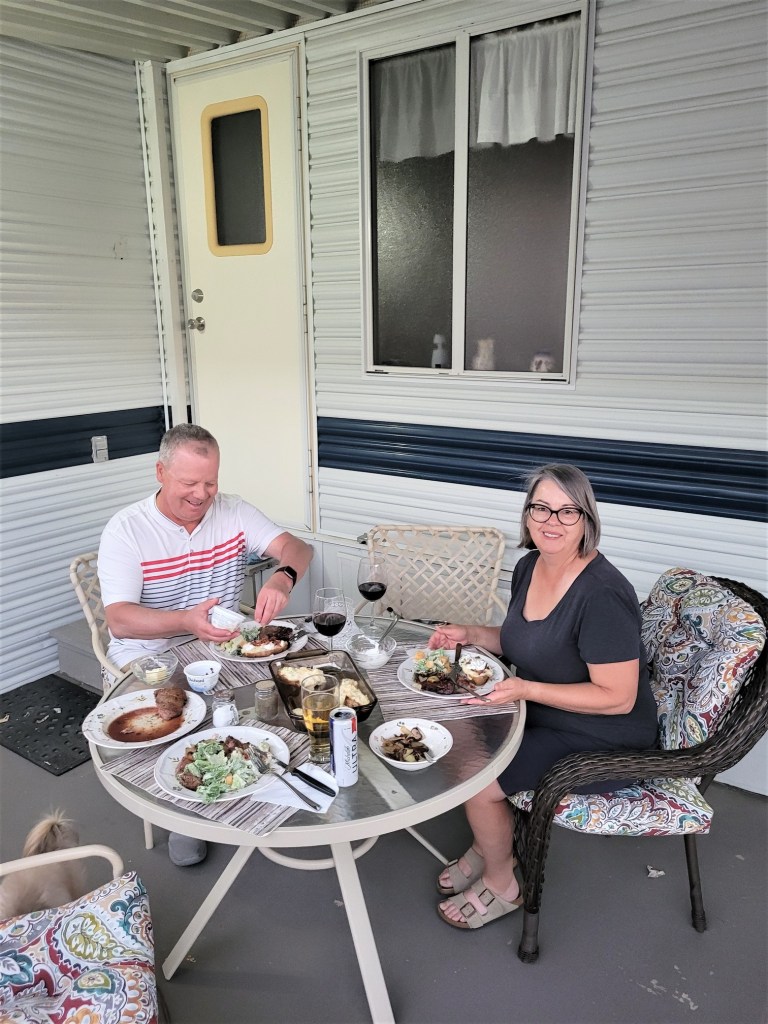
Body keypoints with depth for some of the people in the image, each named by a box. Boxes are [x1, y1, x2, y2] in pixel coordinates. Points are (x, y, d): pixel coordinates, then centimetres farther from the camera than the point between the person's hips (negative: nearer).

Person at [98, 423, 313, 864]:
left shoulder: (233, 511, -2)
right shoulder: (125, 529, -13)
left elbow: (297, 547, -12)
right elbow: (119, 619, -22)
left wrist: (283, 577, -37)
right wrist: (187, 622, -42)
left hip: (222, 645, 4)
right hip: (149, 655, -3)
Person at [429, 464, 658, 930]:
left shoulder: (602, 594, -28)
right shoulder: (529, 567, -1)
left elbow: (617, 698, -25)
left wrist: (526, 690, -31)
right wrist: (471, 634, -1)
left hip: (603, 742, -8)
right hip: (542, 716, 8)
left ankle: (502, 885, 15)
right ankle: (489, 846, 23)